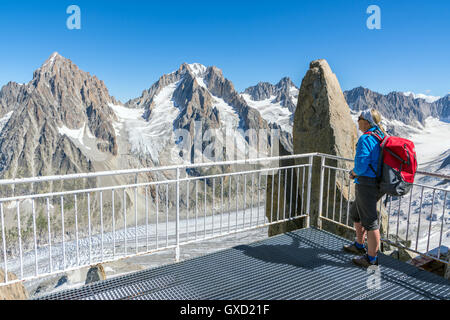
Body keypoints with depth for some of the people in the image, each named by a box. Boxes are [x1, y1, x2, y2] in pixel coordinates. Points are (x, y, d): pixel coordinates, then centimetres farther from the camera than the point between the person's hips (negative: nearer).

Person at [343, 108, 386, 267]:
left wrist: (354, 173, -2)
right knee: (355, 211, 25)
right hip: (379, 184, 10)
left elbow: (361, 164, -24)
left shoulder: (365, 139, -18)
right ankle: (359, 245, 38)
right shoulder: (382, 137, 12)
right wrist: (356, 172, 11)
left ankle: (372, 258, 14)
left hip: (367, 184, -10)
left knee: (370, 221, 1)